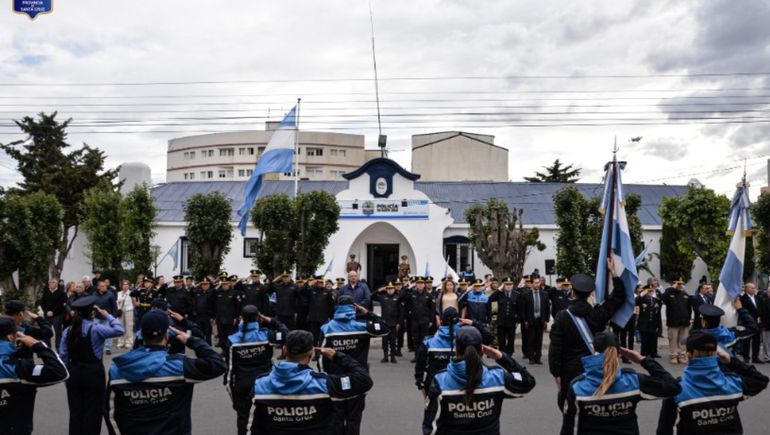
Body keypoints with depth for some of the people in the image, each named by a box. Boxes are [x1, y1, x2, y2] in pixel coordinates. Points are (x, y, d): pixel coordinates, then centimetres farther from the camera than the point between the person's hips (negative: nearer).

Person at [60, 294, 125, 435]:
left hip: (74, 373, 5)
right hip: (93, 373, -5)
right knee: (92, 412, 6)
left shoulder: (68, 331, 2)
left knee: (75, 411, 14)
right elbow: (119, 330, -19)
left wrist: (67, 374, 13)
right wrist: (107, 316, -7)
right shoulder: (95, 329, -15)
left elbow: (63, 356, 4)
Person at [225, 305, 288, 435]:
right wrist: (271, 322, 1)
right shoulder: (266, 335, -12)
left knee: (243, 419, 12)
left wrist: (230, 388, 5)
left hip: (243, 386, 0)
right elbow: (286, 334, 1)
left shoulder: (233, 340, -10)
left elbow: (230, 367, -6)